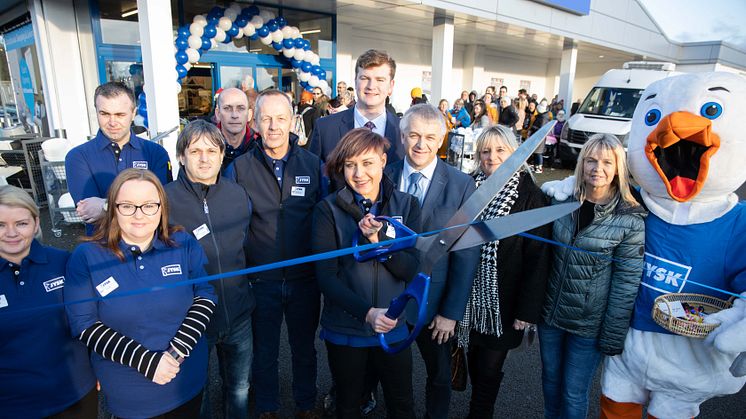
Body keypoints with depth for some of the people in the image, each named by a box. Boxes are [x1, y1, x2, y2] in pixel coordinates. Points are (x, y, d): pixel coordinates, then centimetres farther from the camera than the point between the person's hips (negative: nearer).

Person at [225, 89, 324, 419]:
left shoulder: (313, 165, -5)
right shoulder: (238, 169, -6)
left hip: (305, 279, 1)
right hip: (261, 280, 0)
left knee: (304, 348, 20)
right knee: (264, 352, 18)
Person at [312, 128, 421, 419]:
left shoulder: (407, 205, -4)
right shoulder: (328, 210, -11)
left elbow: (411, 270, -10)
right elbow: (326, 277, -14)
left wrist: (378, 238, -26)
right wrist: (367, 313, -26)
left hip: (393, 327, 1)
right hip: (344, 329, -1)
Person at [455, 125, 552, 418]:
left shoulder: (530, 196, -12)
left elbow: (538, 257, -12)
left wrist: (528, 310, -13)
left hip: (503, 301, -3)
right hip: (469, 296, 4)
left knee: (489, 369, 10)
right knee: (474, 358, 19)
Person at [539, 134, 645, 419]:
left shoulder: (630, 219, -14)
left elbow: (627, 283, -11)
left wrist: (612, 337, -9)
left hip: (589, 324, -3)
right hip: (549, 312, 4)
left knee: (573, 395, 12)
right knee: (550, 381, 21)